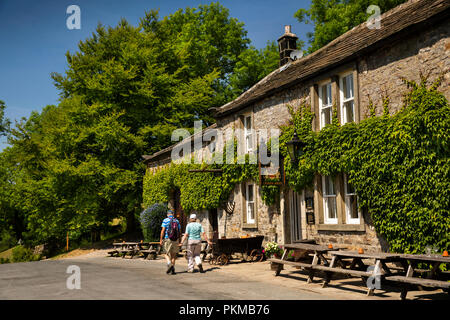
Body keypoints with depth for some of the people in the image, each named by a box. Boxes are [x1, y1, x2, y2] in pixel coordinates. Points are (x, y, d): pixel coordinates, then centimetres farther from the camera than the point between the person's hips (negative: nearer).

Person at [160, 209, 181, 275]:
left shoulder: (165, 220, -3)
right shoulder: (177, 221, 7)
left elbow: (163, 230, -10)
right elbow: (180, 231, 8)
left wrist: (161, 240, -7)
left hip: (167, 239, -3)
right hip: (175, 239, 3)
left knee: (167, 254, 7)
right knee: (173, 255, 11)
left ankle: (170, 265, -17)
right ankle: (173, 269, 9)